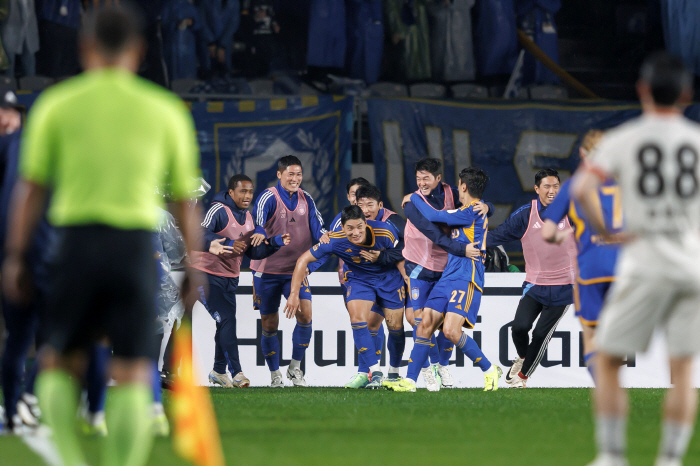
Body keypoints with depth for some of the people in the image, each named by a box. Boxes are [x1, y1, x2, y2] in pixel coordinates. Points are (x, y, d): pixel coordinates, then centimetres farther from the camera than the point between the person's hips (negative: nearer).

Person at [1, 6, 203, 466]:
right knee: (133, 376, -1)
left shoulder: (57, 104, 6)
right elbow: (185, 200, 10)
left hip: (77, 239, 0)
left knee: (61, 360, 15)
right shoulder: (165, 110, 9)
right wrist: (194, 267, 17)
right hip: (136, 244, 0)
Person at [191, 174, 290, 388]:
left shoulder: (248, 218, 11)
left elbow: (253, 252, 16)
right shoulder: (219, 210, -15)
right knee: (227, 322, -14)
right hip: (207, 274, -8)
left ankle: (219, 371, 23)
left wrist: (276, 242, 2)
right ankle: (236, 373, -16)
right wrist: (228, 244, -37)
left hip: (230, 277, 8)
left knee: (226, 323, 9)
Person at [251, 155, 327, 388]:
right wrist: (259, 232, -52)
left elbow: (317, 227, 3)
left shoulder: (306, 199, 5)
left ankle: (295, 368, 1)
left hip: (297, 270, 3)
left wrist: (323, 236, -21)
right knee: (269, 325, 2)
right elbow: (258, 216, -29)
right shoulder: (269, 197, -10)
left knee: (305, 314, -15)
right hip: (267, 270, -3)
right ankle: (275, 375, 18)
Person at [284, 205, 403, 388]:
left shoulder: (385, 232, -28)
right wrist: (294, 294, -21)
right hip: (359, 279, 0)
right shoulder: (336, 241, -27)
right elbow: (303, 260, -19)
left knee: (395, 326, 0)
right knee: (357, 318, -21)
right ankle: (375, 372, -16)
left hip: (389, 277, 0)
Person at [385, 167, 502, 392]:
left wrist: (415, 197, 6)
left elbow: (434, 216, -10)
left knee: (451, 330, -21)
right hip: (448, 278, 10)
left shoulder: (473, 211, -12)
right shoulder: (470, 211, 18)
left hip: (466, 280, -10)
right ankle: (410, 380, 2)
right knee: (425, 325, 1)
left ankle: (490, 370, -5)